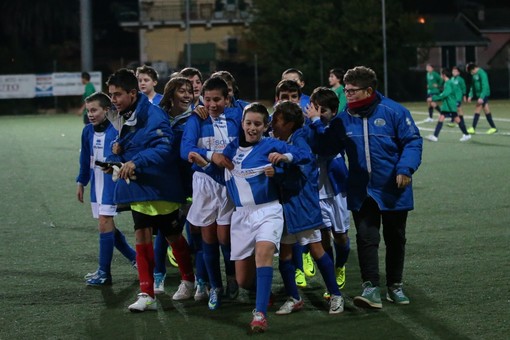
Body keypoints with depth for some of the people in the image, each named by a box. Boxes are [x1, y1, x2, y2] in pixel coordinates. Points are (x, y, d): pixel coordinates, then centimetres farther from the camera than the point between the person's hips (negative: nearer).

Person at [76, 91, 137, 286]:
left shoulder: (117, 129, -14)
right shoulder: (88, 131, 6)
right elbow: (85, 158, 17)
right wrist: (81, 182, 20)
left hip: (112, 180, -8)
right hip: (97, 181, 8)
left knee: (104, 223, -11)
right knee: (107, 226, 12)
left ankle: (104, 273, -3)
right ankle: (135, 258, 29)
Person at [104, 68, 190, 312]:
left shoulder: (153, 115, -20)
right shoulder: (123, 117, 7)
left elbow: (164, 148, -29)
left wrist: (136, 163, -37)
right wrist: (118, 151, -3)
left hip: (160, 188, -7)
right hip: (137, 189, 7)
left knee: (173, 237, 8)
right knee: (141, 235, 0)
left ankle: (191, 280, 30)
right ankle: (147, 294, 1)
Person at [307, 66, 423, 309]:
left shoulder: (393, 112, -10)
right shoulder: (343, 120, 2)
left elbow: (413, 141, -9)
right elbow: (327, 148, 4)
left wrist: (405, 169, -20)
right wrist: (316, 123, -6)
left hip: (393, 190, -2)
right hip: (361, 192, 2)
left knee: (395, 239, 12)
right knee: (366, 238, -9)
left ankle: (395, 286, 26)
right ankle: (371, 289, -12)